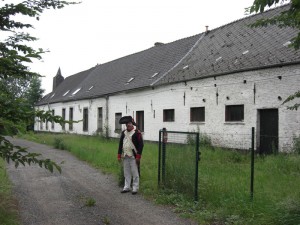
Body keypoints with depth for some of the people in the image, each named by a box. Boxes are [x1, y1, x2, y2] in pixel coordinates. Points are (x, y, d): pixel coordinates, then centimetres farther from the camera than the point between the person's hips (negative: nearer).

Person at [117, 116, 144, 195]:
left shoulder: (137, 132, -9)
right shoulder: (124, 132, 10)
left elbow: (141, 145, -11)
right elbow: (120, 144, 15)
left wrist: (138, 157, -14)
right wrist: (119, 155, 10)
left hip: (133, 157, -6)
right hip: (125, 156, 6)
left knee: (135, 173, 1)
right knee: (126, 173, 13)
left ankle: (135, 188, 10)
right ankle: (126, 187, 22)